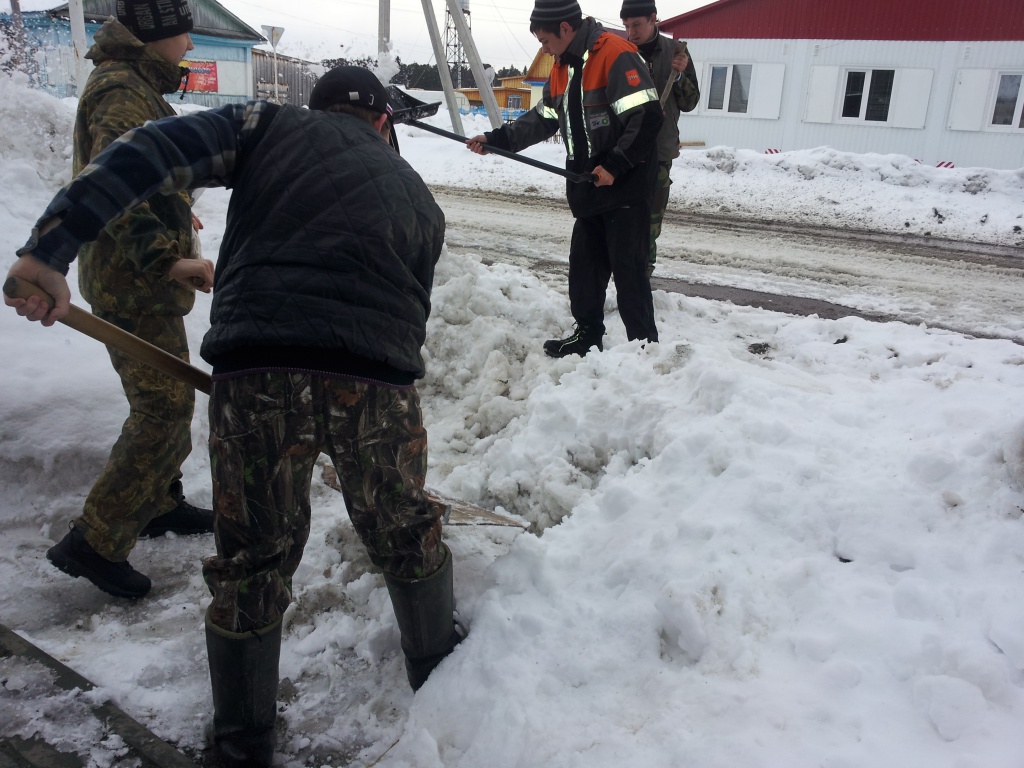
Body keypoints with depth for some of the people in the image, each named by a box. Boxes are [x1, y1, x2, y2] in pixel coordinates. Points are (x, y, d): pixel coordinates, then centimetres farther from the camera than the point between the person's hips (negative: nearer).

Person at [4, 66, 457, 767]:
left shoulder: (272, 126, 17)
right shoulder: (418, 197, 26)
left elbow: (148, 154, 2)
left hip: (255, 373, -1)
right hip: (378, 381, 2)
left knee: (252, 558, 17)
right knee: (405, 533, 26)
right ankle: (437, 668, 49)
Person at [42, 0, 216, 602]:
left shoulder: (137, 87, 18)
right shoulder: (122, 93, -16)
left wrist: (173, 213, 47)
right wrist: (164, 258, -41)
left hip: (142, 276, 11)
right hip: (132, 281, -11)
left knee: (169, 397, 19)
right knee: (165, 409, -10)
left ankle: (159, 505, 34)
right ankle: (93, 543, -2)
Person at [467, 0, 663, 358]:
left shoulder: (617, 55, -16)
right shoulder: (563, 66, 13)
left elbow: (647, 117, -22)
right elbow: (542, 120, 19)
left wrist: (615, 166, -22)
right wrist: (496, 139, 11)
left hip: (626, 185, -9)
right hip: (589, 186, 9)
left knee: (628, 269, -6)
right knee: (584, 265, 14)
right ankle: (588, 334, 27)